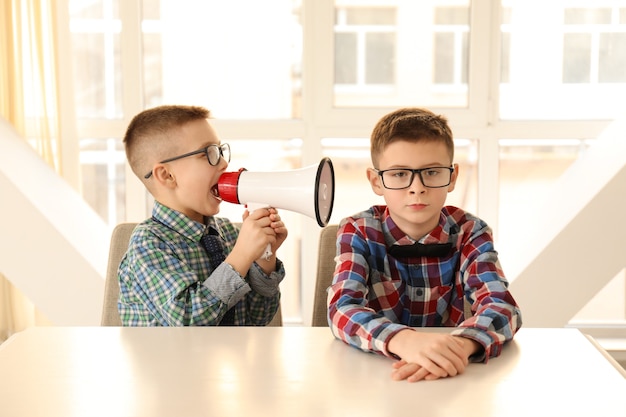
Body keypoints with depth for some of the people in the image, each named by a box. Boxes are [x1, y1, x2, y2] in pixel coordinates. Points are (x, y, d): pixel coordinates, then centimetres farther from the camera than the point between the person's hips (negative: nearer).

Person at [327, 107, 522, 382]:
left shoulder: (469, 233, -3)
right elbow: (342, 310, -21)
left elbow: (502, 307, -18)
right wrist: (404, 340, -41)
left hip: (449, 376, 2)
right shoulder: (358, 232, -6)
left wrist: (461, 346, -39)